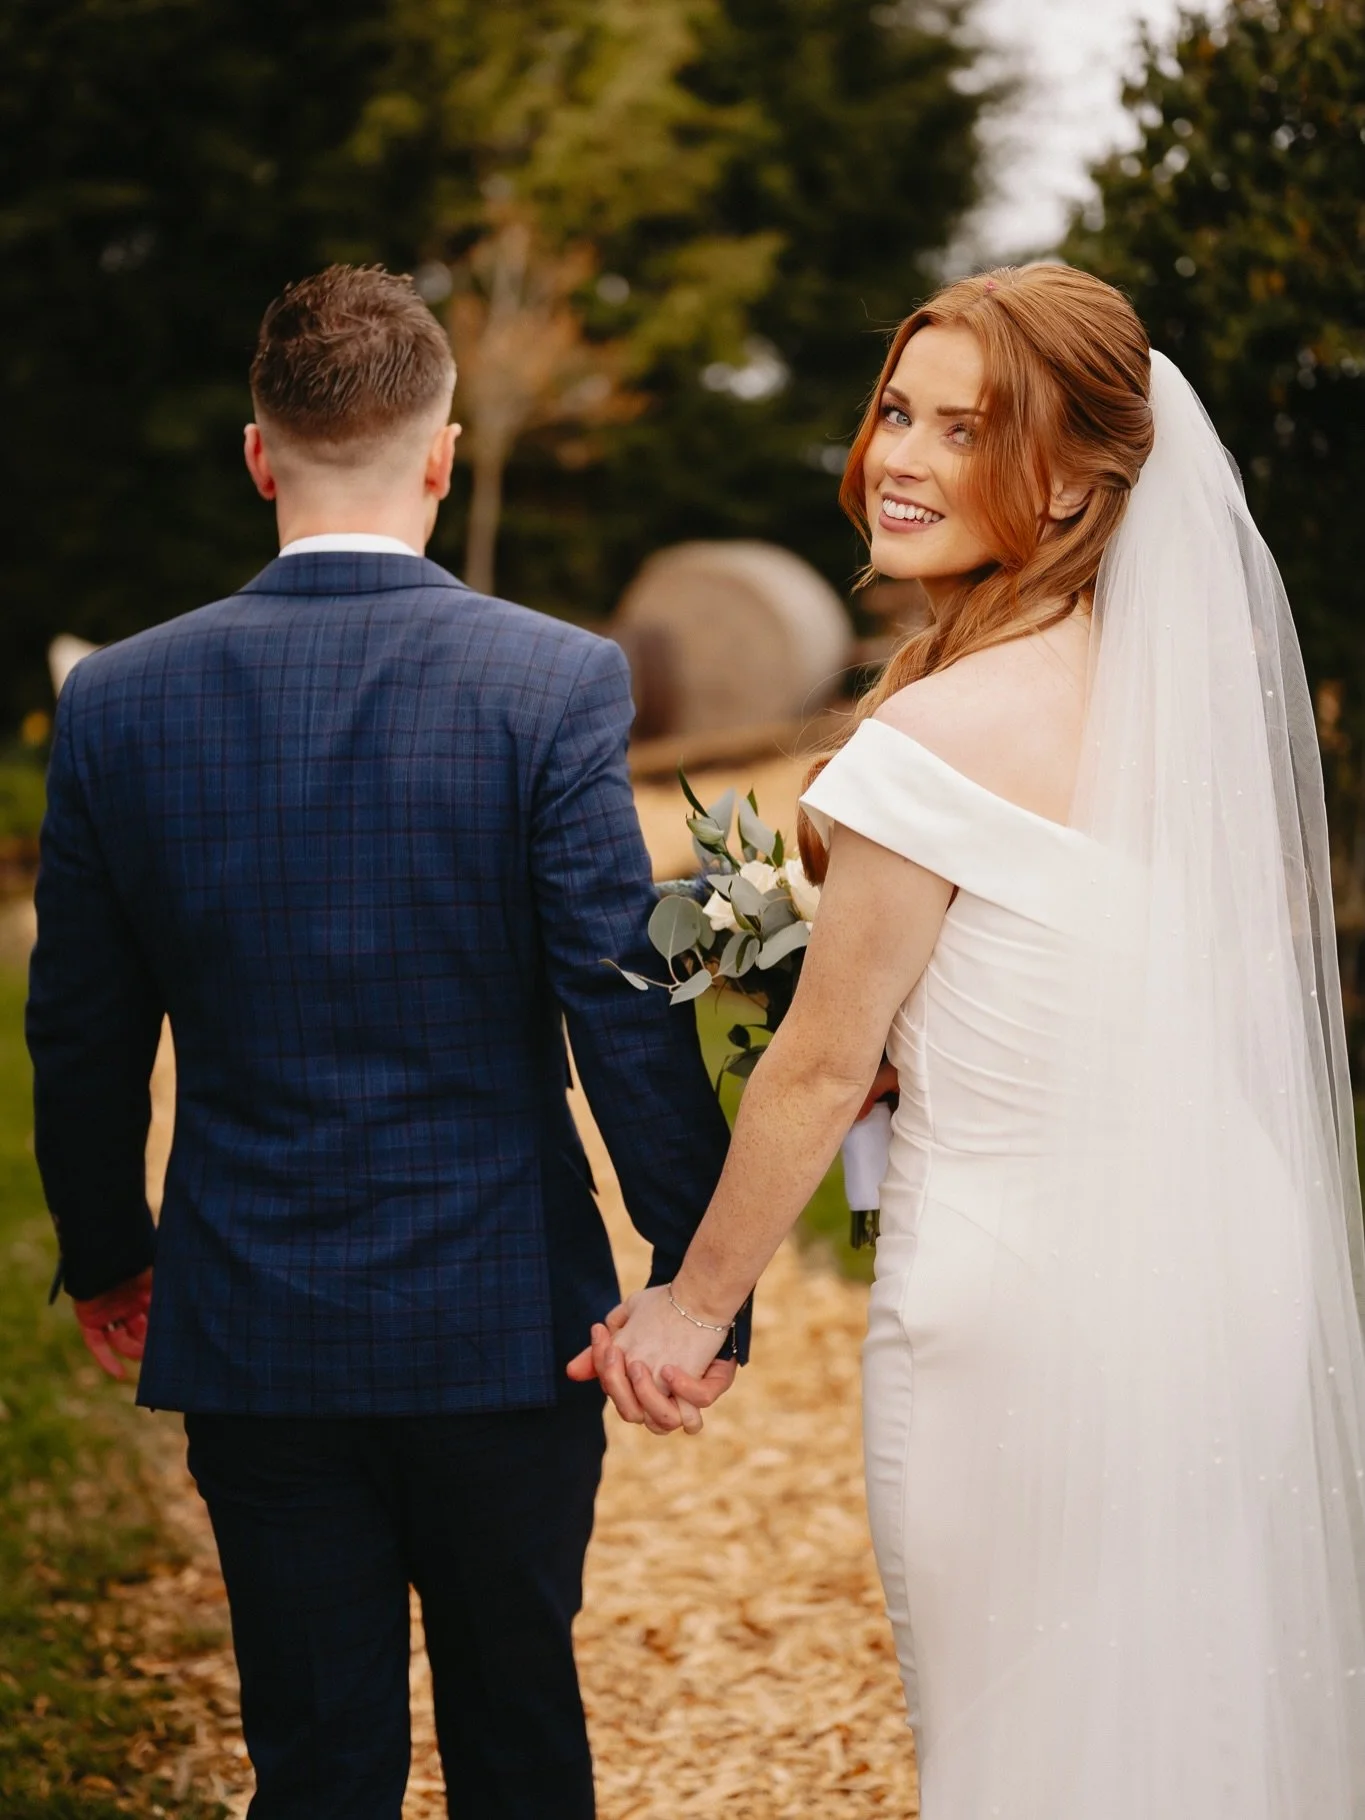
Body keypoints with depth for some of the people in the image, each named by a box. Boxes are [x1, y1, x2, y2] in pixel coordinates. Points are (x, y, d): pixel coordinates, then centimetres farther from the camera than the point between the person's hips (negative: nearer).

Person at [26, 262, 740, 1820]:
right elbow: (628, 1011, -13)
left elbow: (79, 1035, 5)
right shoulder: (553, 683, -12)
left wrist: (103, 1256, 20)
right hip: (504, 1324, -1)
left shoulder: (117, 701, -4)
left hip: (250, 1338, 1)